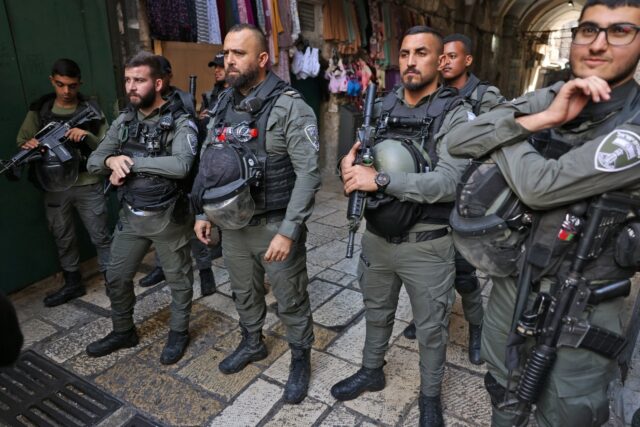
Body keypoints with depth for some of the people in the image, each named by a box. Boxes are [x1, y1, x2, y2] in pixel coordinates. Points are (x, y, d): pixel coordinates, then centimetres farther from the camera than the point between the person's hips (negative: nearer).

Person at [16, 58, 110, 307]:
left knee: (100, 236, 6)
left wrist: (88, 136, -23)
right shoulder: (39, 110, 3)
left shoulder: (91, 110, -2)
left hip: (88, 186, -2)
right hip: (54, 188, 3)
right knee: (63, 239, 14)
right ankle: (72, 284, 31)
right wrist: (28, 145, -17)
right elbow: (22, 140, 6)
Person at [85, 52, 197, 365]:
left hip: (166, 217, -6)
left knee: (178, 278, 12)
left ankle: (179, 333, 34)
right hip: (130, 215, 6)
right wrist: (112, 160, -16)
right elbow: (93, 162, 8)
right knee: (116, 278, 17)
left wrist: (132, 161, -22)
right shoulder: (124, 121, 6)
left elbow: (181, 165, -30)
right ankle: (123, 332, 40)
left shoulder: (180, 122, -13)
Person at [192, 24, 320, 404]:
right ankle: (252, 343, 48)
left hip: (275, 226, -6)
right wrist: (204, 212, 12)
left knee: (291, 300, 10)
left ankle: (301, 360, 33)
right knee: (244, 293, 23)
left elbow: (309, 174, -20)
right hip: (233, 224, 6)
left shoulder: (290, 107, -16)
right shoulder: (223, 104, 6)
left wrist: (288, 231, -23)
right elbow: (208, 163, 14)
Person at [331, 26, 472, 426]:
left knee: (431, 328, 15)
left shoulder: (455, 113, -13)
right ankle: (372, 371, 48)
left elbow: (449, 182, -25)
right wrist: (352, 165, -16)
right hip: (377, 236, 5)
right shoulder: (381, 107, 4)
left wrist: (380, 179, -30)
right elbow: (363, 162, 9)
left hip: (426, 245, -4)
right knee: (377, 312, 24)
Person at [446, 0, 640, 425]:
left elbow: (540, 186, -30)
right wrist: (543, 119, -22)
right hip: (511, 284, 5)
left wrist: (504, 129, -14)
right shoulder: (546, 100, -3)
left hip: (579, 311, -4)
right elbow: (457, 141, -13)